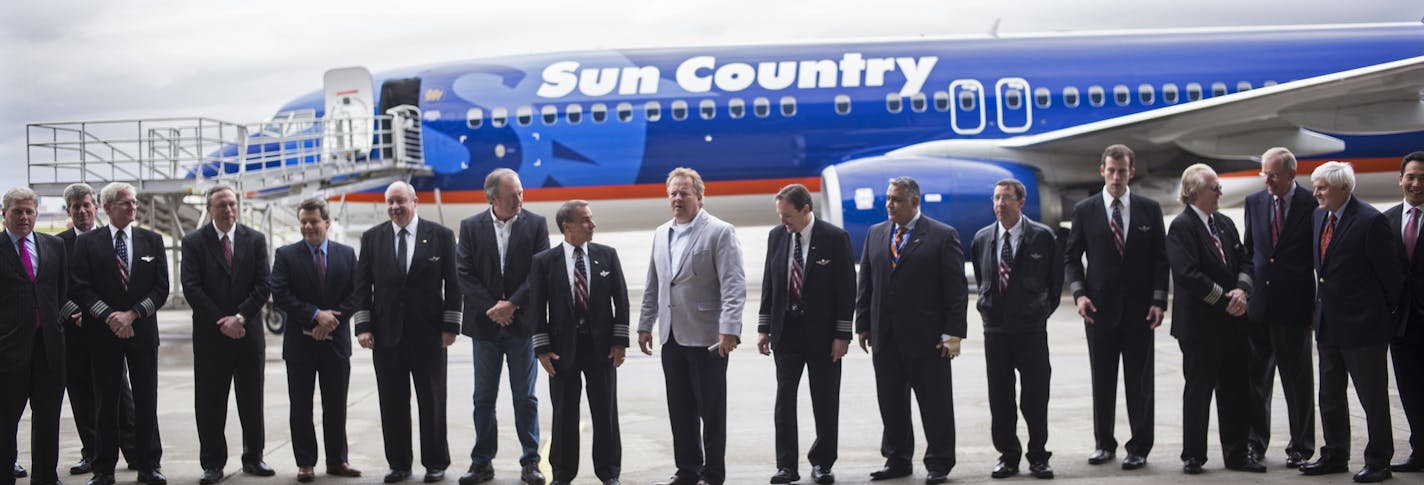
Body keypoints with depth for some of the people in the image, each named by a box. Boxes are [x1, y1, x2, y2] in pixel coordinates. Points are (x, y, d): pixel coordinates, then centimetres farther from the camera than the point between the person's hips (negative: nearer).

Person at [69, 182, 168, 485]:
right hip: (103, 333, -1)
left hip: (143, 332, 1)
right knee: (106, 402, 4)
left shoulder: (152, 241, 8)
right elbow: (80, 289, -4)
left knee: (146, 401, 3)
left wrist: (132, 314, -10)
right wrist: (110, 317, -14)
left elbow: (161, 288, 2)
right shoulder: (87, 243, 3)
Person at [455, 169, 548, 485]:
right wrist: (491, 308, -12)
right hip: (485, 325, 1)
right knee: (483, 398, 8)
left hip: (522, 323, -1)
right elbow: (464, 275, -2)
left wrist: (512, 304, -13)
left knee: (525, 397, 6)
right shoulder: (470, 227, 2)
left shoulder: (536, 224, 0)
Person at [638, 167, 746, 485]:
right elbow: (653, 285, 18)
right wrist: (645, 325, 14)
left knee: (711, 409, 2)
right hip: (672, 336, 6)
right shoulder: (661, 234, 13)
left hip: (706, 337, -6)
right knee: (679, 409, 11)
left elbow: (733, 285, -14)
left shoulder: (720, 232, -7)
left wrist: (729, 330, -23)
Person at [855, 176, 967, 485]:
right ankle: (897, 460, 22)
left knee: (935, 403, 2)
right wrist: (863, 325, 9)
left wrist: (953, 333, -11)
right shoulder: (875, 234, 12)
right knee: (891, 403, 11)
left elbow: (957, 288, -6)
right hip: (885, 338, 5)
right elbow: (865, 283, 14)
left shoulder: (943, 236, -3)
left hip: (927, 339, -5)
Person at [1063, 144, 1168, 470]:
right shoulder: (1084, 210, 3)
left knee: (1139, 381, 3)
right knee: (1102, 380, 7)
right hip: (1100, 308, 0)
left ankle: (1139, 447, 10)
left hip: (1139, 308, 0)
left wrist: (1158, 300, -6)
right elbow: (1071, 257, 6)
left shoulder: (1149, 209, 5)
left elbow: (1160, 259, 4)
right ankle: (1104, 443, 17)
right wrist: (1079, 293, -9)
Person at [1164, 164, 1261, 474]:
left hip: (1231, 321, 7)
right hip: (1199, 324, -7)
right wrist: (1224, 298, -16)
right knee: (1198, 390, 2)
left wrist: (1241, 290, -7)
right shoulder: (1182, 227, -11)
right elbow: (1188, 274, -20)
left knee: (1236, 390, 10)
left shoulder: (1225, 224, 13)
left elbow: (1243, 261, 13)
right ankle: (1193, 456, 13)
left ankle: (1237, 454, 21)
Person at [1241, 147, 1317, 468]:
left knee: (1298, 380, 6)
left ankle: (1300, 447, 16)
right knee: (1255, 377, 9)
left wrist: (1320, 304, -5)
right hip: (1258, 303, 4)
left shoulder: (1311, 205, -6)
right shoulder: (1254, 202, 7)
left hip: (1294, 306, -4)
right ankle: (1255, 442, 20)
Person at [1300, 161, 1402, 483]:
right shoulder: (1319, 217, 7)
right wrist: (1319, 311, 15)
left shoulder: (1370, 221, -17)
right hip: (1328, 324, 8)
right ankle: (1335, 456, 28)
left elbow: (1391, 272, -11)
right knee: (1330, 396, 16)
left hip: (1363, 324, -8)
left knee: (1373, 397, 4)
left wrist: (1391, 310, -1)